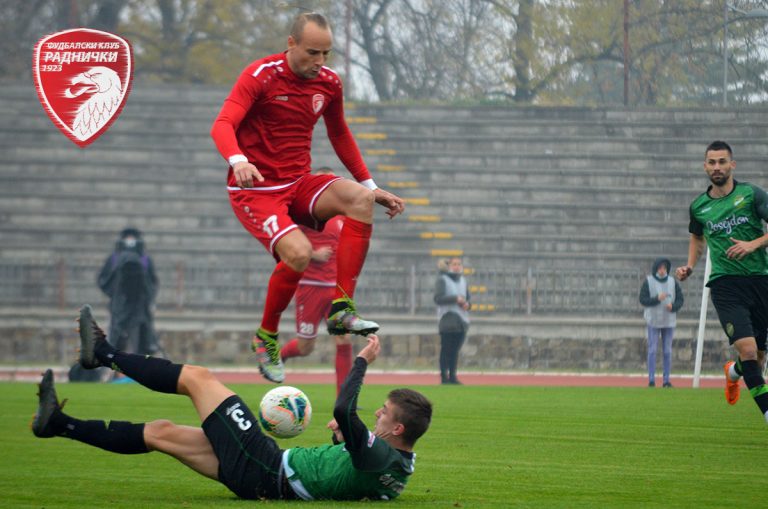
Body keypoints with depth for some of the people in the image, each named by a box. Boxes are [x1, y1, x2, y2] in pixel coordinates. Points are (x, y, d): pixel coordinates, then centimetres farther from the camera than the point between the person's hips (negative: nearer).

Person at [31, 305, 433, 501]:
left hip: (264, 471, -9)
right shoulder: (398, 465, 5)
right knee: (161, 433, 14)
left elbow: (343, 411, -36)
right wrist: (340, 436, 8)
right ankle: (58, 424, 21)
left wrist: (362, 361, -25)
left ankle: (103, 353, 16)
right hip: (263, 478, 9)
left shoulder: (379, 457, -24)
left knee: (197, 377, -1)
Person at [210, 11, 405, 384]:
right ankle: (266, 338, -4)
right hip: (255, 189, -6)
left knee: (360, 198, -24)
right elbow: (222, 126, -24)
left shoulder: (329, 83, 5)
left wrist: (371, 186, 18)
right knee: (299, 253, -30)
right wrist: (238, 161, -45)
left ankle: (341, 308, -23)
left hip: (299, 185, 6)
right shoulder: (261, 75, -13)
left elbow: (340, 135, 22)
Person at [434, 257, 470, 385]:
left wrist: (467, 304, -1)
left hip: (461, 321, 6)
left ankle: (452, 376, 10)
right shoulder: (442, 280, -3)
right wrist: (455, 299, -21)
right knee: (446, 349, -5)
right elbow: (438, 298, -13)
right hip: (447, 320, -6)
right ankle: (444, 376, -3)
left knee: (455, 350, 6)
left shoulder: (462, 281, 17)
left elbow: (467, 298, 23)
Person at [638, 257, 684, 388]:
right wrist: (657, 299, -23)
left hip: (669, 321, 2)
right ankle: (651, 379, -2)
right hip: (653, 321, -2)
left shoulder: (672, 282, 4)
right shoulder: (648, 282, -2)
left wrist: (672, 306, -16)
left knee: (668, 351, 2)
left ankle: (666, 380, 6)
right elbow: (642, 299, -8)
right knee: (652, 350, -5)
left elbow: (680, 300, 5)